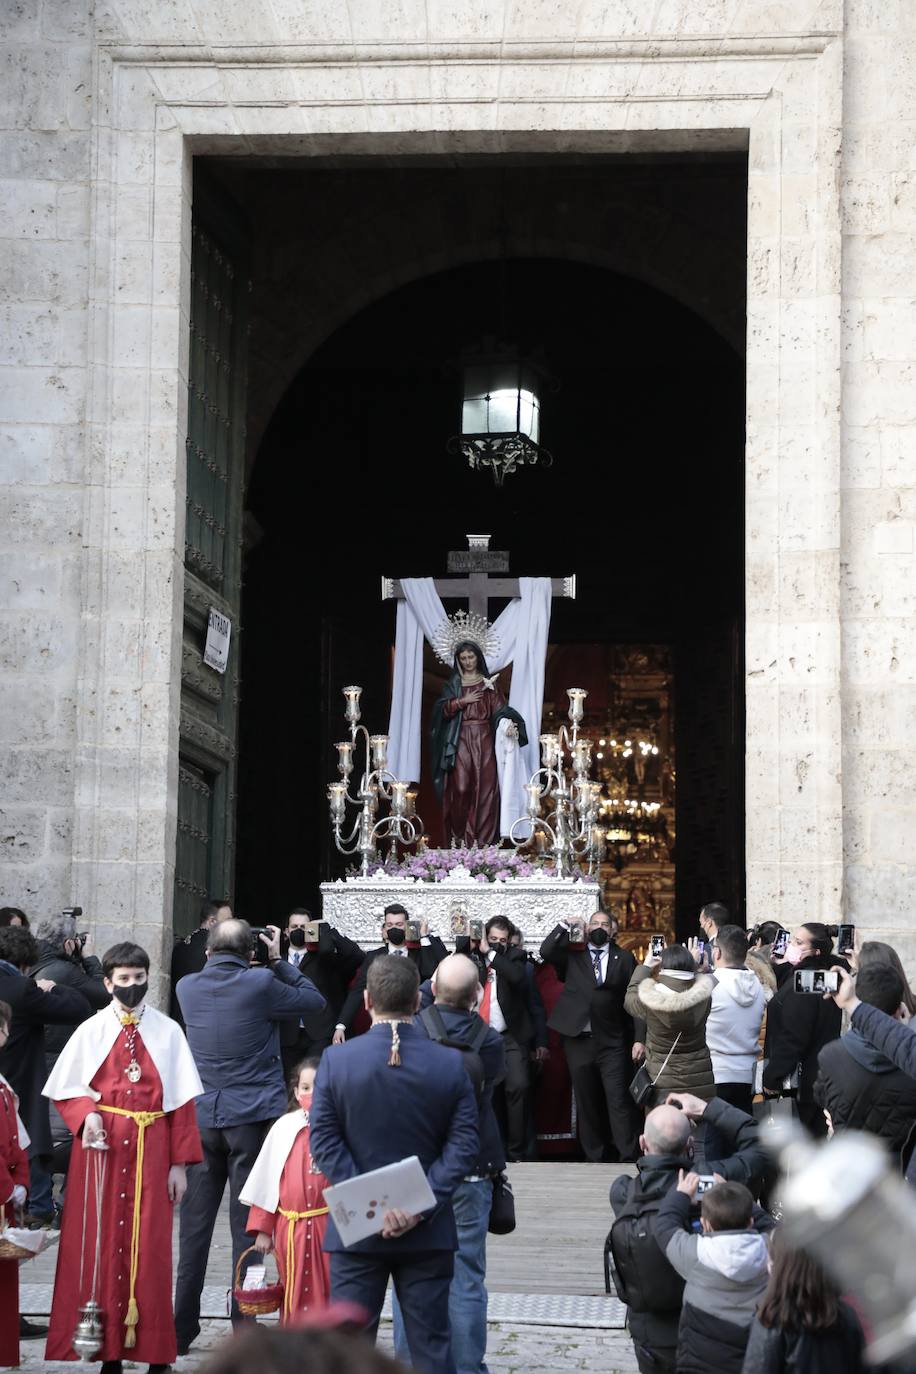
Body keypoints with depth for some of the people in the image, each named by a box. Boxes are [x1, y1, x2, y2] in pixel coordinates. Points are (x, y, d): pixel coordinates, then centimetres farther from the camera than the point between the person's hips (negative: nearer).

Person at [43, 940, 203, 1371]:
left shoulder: (167, 1032, 5)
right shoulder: (91, 1031, 5)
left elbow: (181, 1101, 4)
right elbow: (65, 1091, 6)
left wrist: (179, 1163, 0)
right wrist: (86, 1115, -15)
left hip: (151, 1152, 0)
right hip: (101, 1147, 0)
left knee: (149, 1247, 0)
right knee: (99, 1244, -1)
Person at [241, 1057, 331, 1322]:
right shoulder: (285, 1128, 2)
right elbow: (265, 1181, 7)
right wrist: (262, 1228, 6)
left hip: (330, 1227, -2)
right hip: (290, 1229, 2)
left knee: (329, 1295, 0)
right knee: (295, 1298, 9)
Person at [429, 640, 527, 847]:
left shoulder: (489, 684, 12)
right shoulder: (453, 684, 13)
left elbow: (500, 709, 1)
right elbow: (443, 710, 2)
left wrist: (509, 723, -18)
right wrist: (463, 701, -9)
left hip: (484, 740, 0)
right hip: (461, 741, 0)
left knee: (485, 788, -7)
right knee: (460, 788, -12)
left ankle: (483, 839, -5)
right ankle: (460, 837, -7)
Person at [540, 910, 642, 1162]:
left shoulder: (624, 959, 7)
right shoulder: (572, 955, 11)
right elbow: (546, 952, -7)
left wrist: (639, 1039, -4)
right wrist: (564, 926, -6)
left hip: (613, 1043, -2)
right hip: (579, 1040, 2)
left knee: (619, 1101, -9)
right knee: (586, 1103, 7)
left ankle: (628, 1157, -8)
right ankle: (595, 1158, 15)